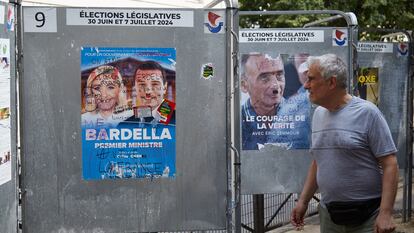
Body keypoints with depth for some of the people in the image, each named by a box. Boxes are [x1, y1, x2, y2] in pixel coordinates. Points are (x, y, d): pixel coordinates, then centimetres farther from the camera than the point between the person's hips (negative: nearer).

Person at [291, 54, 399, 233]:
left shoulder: (367, 112, -12)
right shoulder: (318, 114, 7)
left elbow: (390, 164, -14)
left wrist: (386, 213, -19)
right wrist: (303, 200, 12)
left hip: (367, 217, -5)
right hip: (328, 215, 6)